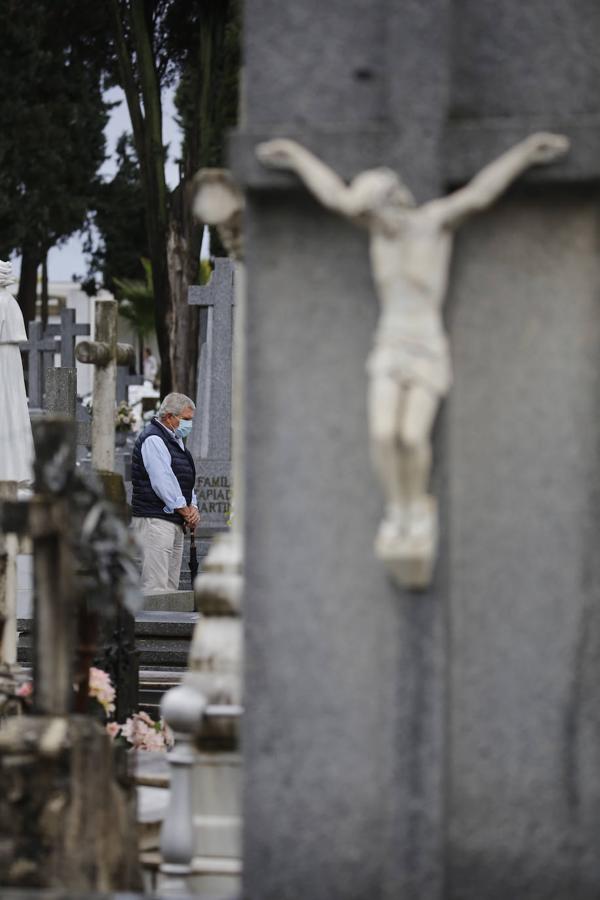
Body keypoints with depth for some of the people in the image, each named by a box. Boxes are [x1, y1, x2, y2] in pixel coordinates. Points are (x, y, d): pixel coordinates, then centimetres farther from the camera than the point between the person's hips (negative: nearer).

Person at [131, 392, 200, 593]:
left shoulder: (176, 440, 20)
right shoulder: (153, 440, -12)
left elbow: (186, 480, 21)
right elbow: (163, 481, -18)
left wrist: (193, 507, 3)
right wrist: (185, 511, -12)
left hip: (175, 522, 10)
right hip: (154, 520, -10)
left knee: (171, 586, 9)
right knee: (155, 585, -15)